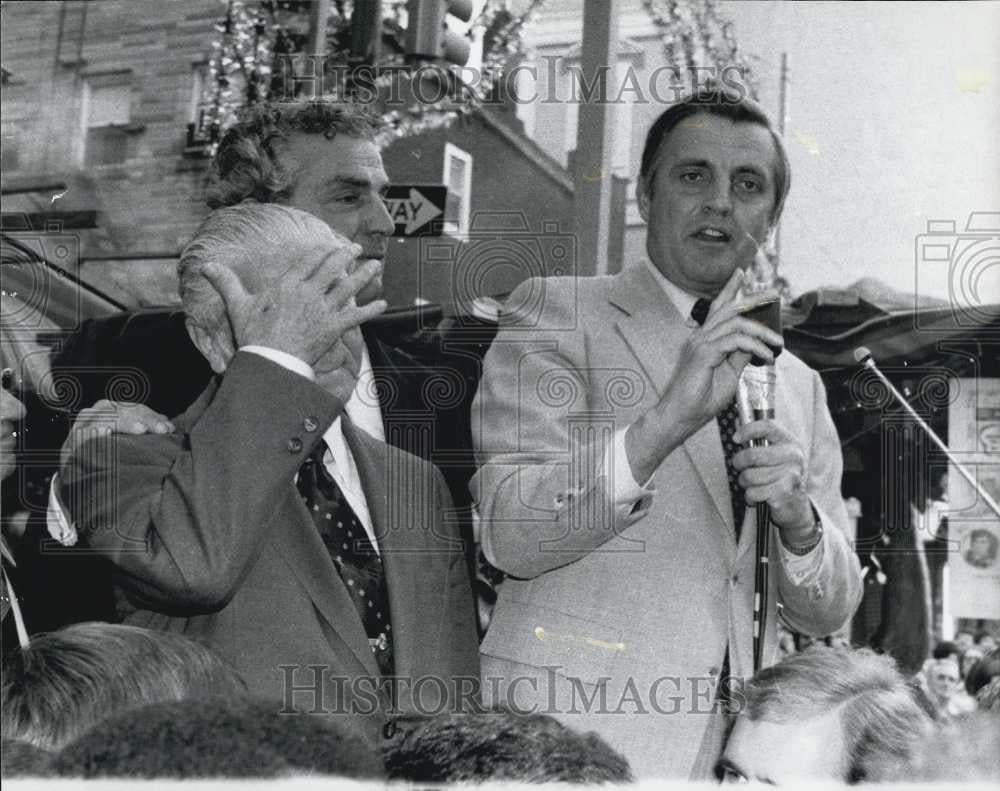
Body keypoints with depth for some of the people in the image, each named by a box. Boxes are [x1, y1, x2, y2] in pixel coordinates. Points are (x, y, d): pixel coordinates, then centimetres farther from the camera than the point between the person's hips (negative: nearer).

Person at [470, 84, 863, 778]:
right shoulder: (556, 312, -2)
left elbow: (828, 612, 13)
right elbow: (509, 534, -14)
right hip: (574, 735, -5)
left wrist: (798, 520, -8)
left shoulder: (798, 383, 15)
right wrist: (666, 420, -25)